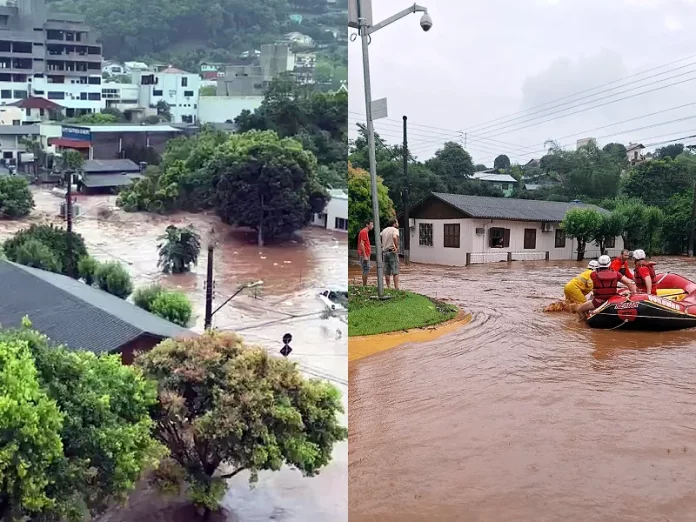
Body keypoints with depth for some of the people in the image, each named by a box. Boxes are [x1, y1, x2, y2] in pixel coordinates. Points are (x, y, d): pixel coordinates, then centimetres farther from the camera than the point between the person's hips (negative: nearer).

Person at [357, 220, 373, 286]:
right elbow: (361, 244, -20)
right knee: (366, 270, -9)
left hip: (366, 255, 10)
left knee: (366, 270, 11)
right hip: (364, 255, -10)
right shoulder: (364, 232, -13)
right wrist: (365, 256, -23)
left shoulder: (365, 232, 18)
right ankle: (364, 286, -7)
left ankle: (365, 285, 15)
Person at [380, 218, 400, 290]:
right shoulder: (395, 230, -8)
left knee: (387, 272, 10)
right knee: (395, 271, -4)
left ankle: (388, 287, 12)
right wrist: (397, 247, -20)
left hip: (385, 252, 7)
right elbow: (394, 237, -28)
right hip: (392, 252, -7)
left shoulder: (384, 230, 14)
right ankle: (396, 288, -8)